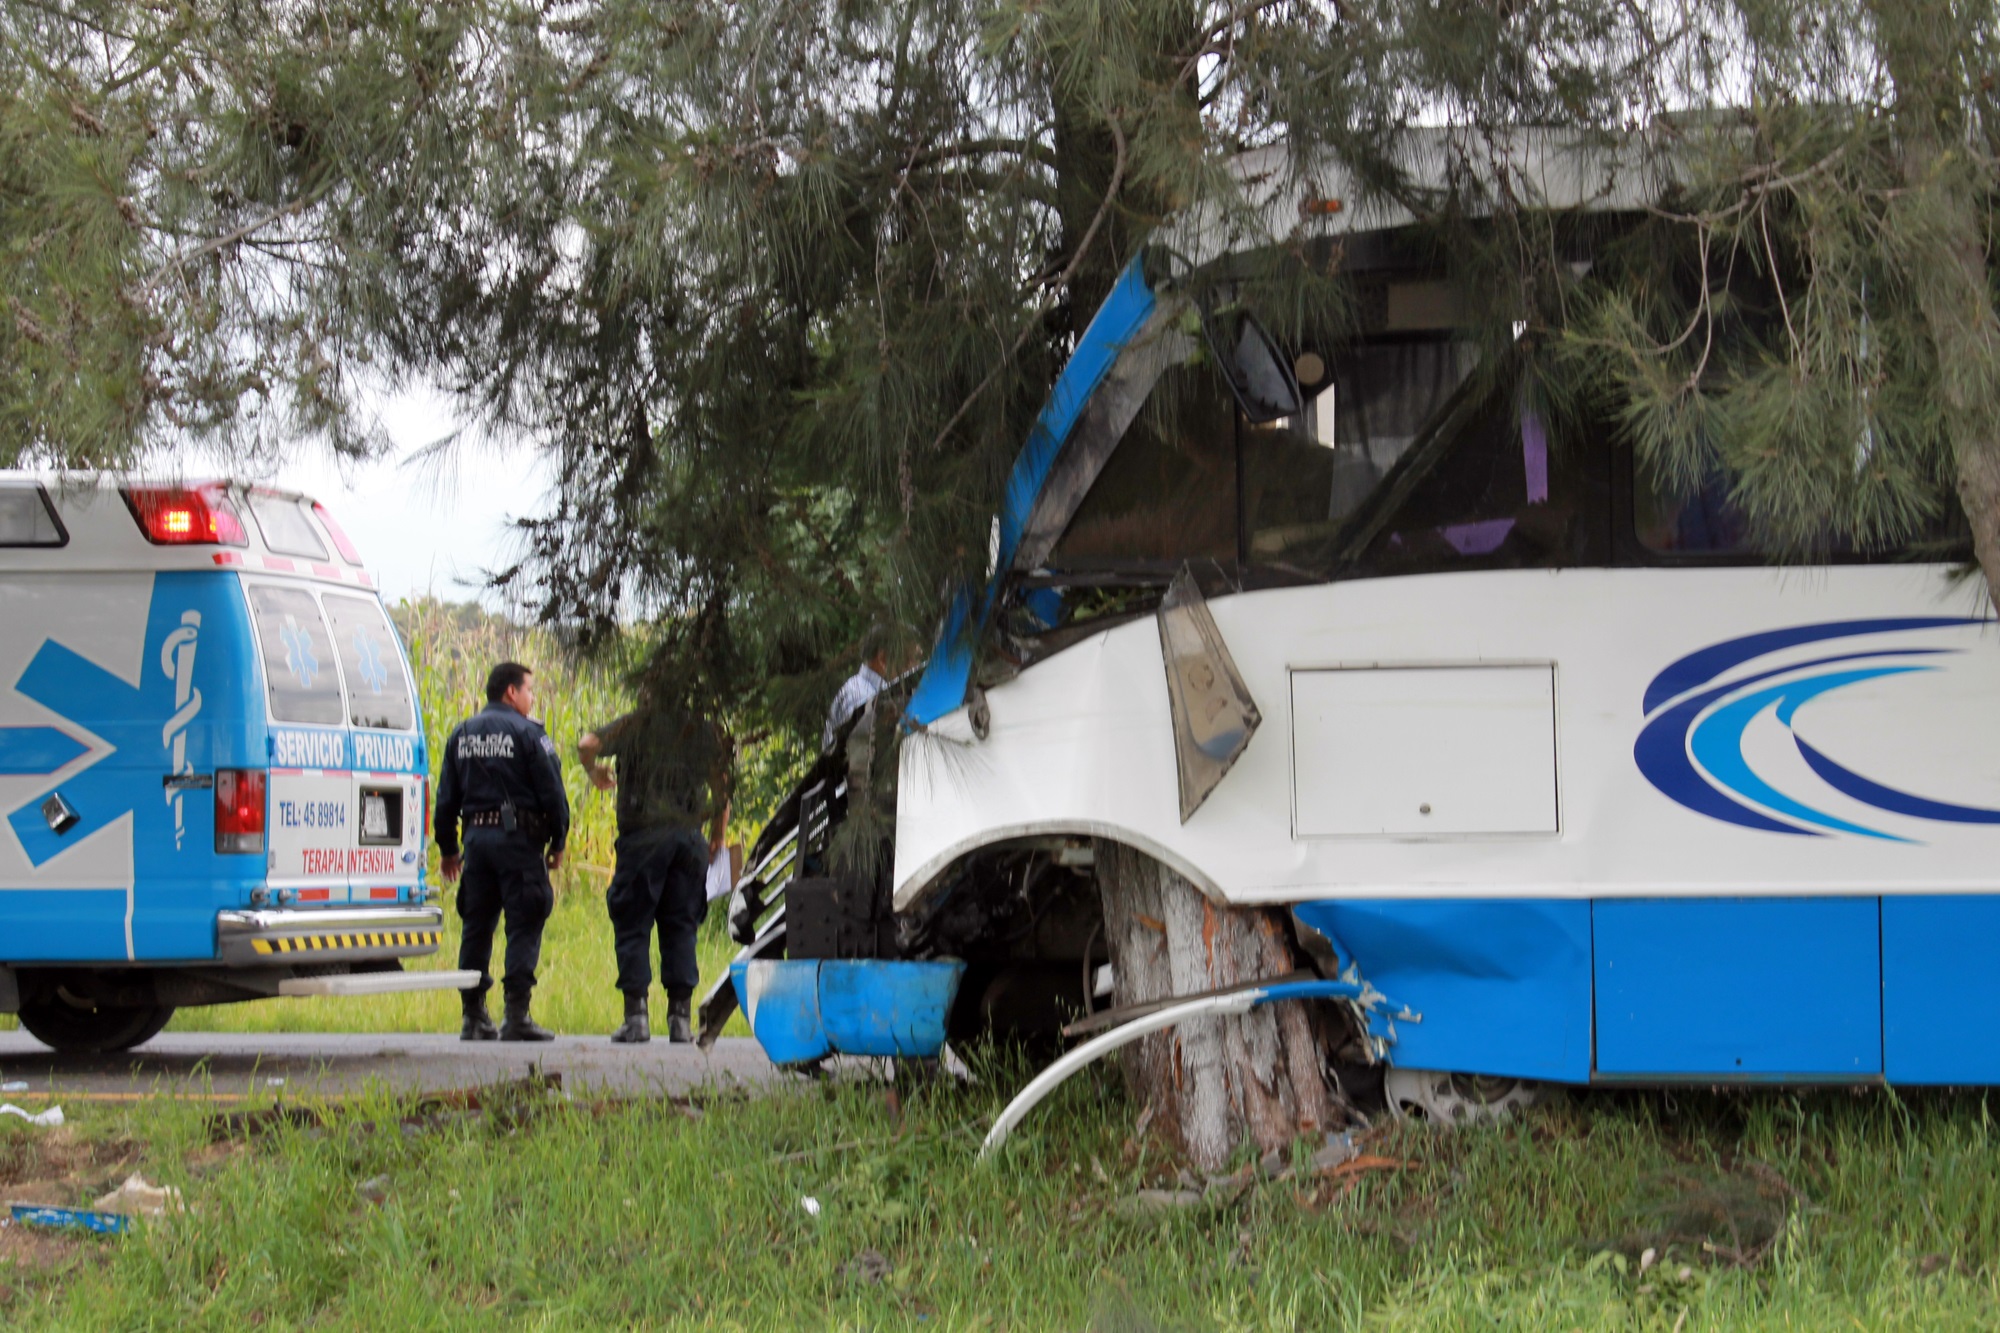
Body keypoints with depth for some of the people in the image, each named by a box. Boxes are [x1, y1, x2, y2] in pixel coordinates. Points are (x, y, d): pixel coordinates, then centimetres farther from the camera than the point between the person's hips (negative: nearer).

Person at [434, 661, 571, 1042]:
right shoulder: (527, 733, -5)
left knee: (476, 927, 11)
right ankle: (516, 1017, -10)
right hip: (519, 837, -6)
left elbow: (447, 797, 14)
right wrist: (558, 843, 2)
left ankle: (474, 1016, 12)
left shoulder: (462, 734, 12)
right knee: (524, 927, -4)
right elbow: (552, 793, -8)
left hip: (477, 836, 6)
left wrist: (447, 849, 20)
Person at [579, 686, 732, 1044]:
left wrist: (595, 773, 13)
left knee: (632, 924, 2)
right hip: (690, 837, 3)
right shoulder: (707, 730, 13)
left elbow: (588, 745, -8)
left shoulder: (637, 724, 4)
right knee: (681, 927, 8)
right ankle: (681, 1017, 2)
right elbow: (722, 790, 12)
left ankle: (636, 1015, -7)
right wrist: (717, 837, 23)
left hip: (643, 836, -3)